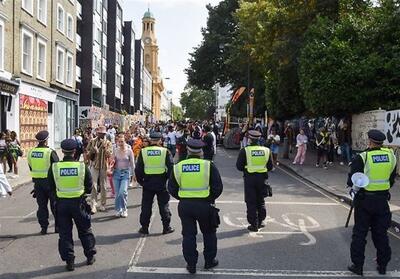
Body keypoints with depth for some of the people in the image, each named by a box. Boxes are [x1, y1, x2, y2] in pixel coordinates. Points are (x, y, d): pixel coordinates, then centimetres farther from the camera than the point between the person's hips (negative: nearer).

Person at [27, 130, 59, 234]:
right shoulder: (50, 152, -14)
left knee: (41, 205, 11)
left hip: (37, 181, 4)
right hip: (50, 181, -4)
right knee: (55, 204, 8)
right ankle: (58, 226, 12)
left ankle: (43, 227, 13)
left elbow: (31, 168, 10)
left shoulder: (31, 152, 2)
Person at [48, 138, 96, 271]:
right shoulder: (82, 166, -11)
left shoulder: (54, 167, -10)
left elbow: (51, 187, 3)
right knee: (85, 230, 17)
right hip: (78, 202, 0)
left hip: (62, 203, 0)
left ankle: (69, 261, 15)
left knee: (65, 233, 11)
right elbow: (89, 186, -2)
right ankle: (90, 256, 27)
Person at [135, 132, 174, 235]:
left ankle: (144, 227, 15)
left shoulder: (143, 152, -2)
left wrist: (140, 181, 9)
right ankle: (166, 227, 13)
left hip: (148, 184, 1)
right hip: (162, 184, -1)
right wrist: (167, 178, 6)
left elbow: (138, 169, -1)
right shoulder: (165, 151, -5)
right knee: (164, 205, 9)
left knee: (146, 206, 10)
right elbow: (171, 167, -6)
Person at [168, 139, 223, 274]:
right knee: (209, 233, 18)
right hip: (204, 205, -1)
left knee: (188, 234, 12)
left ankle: (191, 264, 17)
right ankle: (210, 261, 28)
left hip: (184, 205, 2)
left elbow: (172, 188, 4)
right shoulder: (208, 166, -9)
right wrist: (211, 199, 8)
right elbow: (218, 187, -7)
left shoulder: (178, 167, -2)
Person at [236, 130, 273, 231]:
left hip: (249, 178, -3)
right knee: (260, 201, 18)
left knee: (251, 202, 5)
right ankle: (260, 222, 26)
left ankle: (254, 225, 8)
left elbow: (239, 166, -7)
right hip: (262, 178, 3)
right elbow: (270, 167, 6)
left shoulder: (244, 151, -9)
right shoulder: (266, 150, 0)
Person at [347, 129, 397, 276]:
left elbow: (351, 182, -11)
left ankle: (357, 265, 15)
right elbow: (392, 180, 8)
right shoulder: (391, 155, -1)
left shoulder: (362, 158, -15)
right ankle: (382, 265, 26)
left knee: (359, 233, 8)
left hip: (364, 200, -4)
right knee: (381, 233, 16)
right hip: (382, 199, 4)